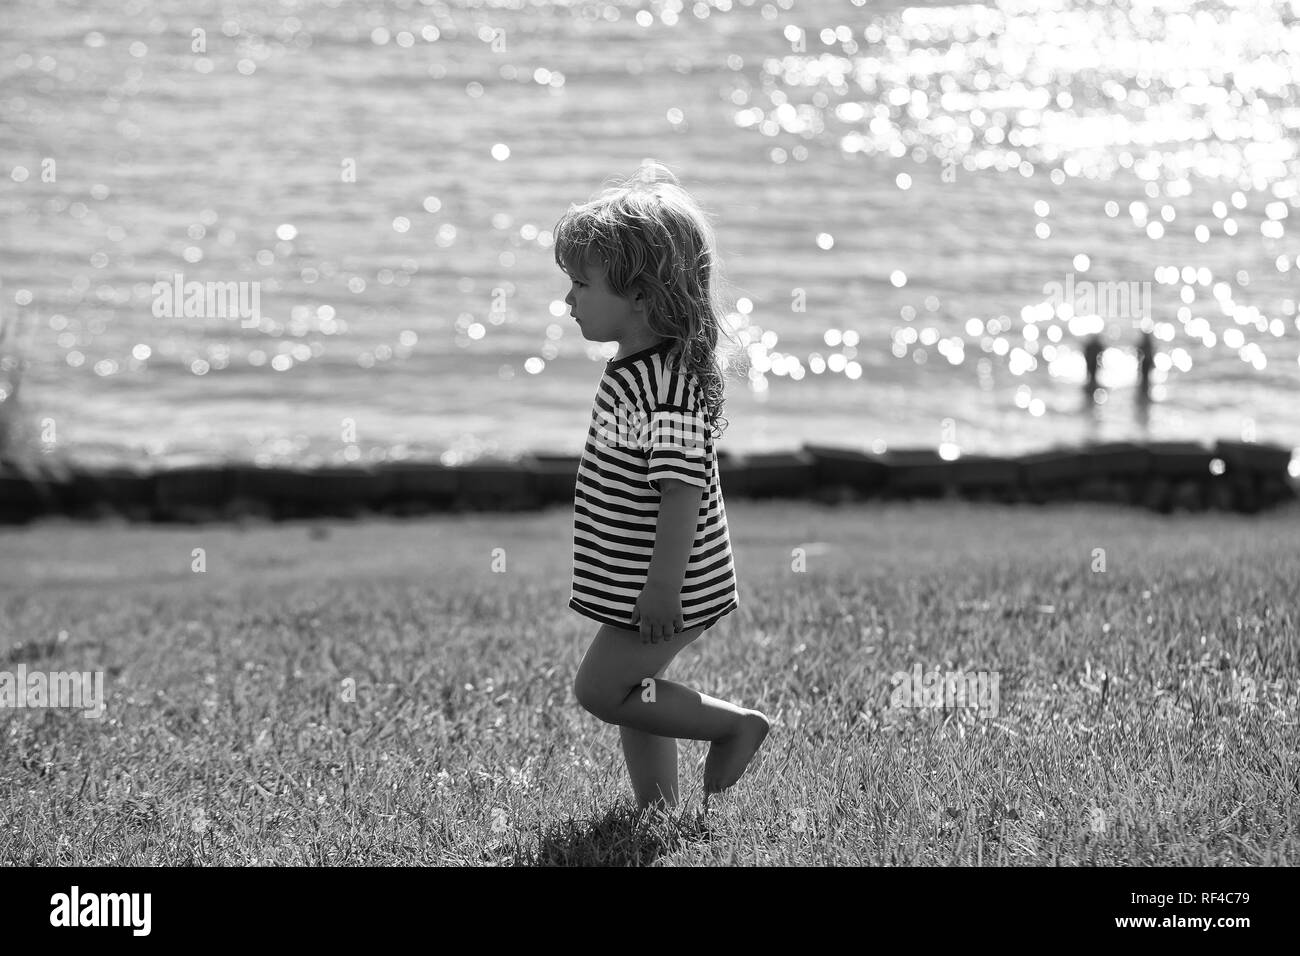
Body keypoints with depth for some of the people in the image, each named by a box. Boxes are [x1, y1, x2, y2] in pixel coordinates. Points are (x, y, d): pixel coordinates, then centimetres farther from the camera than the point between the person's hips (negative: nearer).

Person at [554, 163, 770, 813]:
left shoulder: (666, 382, -24)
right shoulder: (640, 366, 9)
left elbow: (683, 483, -28)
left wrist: (664, 583, -28)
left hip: (668, 588, -10)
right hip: (636, 577, 10)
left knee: (600, 690, -5)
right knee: (631, 693, 15)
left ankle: (737, 726, 5)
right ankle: (657, 808, 25)